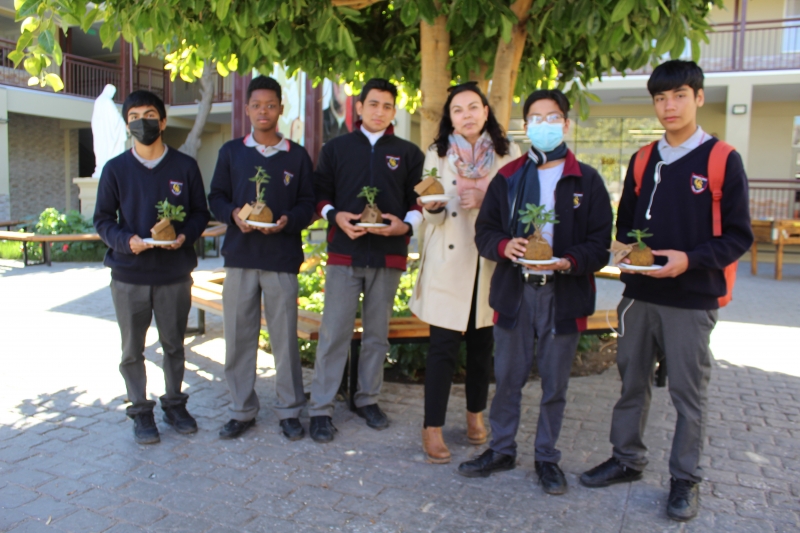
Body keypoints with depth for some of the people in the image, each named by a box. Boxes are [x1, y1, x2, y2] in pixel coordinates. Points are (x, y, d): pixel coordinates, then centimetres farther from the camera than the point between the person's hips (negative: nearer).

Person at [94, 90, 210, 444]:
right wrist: (126, 241, -15)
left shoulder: (185, 166, 2)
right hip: (129, 274, 0)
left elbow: (200, 213, 6)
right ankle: (141, 411, 21)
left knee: (174, 344, 11)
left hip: (175, 272, 0)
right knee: (132, 348, 6)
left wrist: (186, 235, -14)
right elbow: (102, 219, 4)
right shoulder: (115, 169, 3)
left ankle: (174, 404, 27)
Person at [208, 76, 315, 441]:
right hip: (239, 256, 2)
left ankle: (289, 410, 17)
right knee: (238, 336, 5)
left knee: (284, 336, 3)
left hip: (282, 258, -1)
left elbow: (307, 203, 5)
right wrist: (233, 214, -10)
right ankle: (242, 410, 20)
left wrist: (288, 221, -14)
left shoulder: (297, 155, 6)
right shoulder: (231, 152, 10)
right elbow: (216, 197, 11)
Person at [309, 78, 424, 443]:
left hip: (389, 254, 2)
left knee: (377, 333, 10)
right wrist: (336, 216, -11)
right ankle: (321, 409, 7)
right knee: (334, 333, -2)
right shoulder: (335, 148, 9)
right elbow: (320, 194, 8)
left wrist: (406, 225, -11)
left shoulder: (408, 153, 9)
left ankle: (368, 399, 25)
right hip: (344, 252, -1)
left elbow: (419, 201, 8)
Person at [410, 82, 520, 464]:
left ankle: (475, 414, 31)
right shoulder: (437, 155, 5)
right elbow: (435, 217, 1)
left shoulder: (508, 154, 5)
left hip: (491, 264, 2)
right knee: (443, 345, -2)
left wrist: (486, 201, -15)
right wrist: (432, 206, -21)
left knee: (482, 343, 11)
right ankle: (432, 427, 8)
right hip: (448, 263, -1)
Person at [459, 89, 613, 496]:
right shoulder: (508, 177, 9)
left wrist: (568, 262, -20)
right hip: (514, 291, 2)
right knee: (507, 378, 10)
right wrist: (504, 245, -14)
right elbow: (484, 230, 7)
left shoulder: (587, 180, 3)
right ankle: (501, 449, 28)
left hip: (563, 294, -1)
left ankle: (547, 457, 27)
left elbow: (600, 243, -1)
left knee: (555, 383, 9)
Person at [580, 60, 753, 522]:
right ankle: (627, 459, 30)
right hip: (639, 294, 5)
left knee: (689, 391, 5)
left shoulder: (723, 160, -4)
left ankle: (686, 479, 22)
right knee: (632, 382, 13)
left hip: (692, 298, -4)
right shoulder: (643, 161, 10)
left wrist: (690, 259, -20)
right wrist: (627, 249, -4)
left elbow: (738, 236, -5)